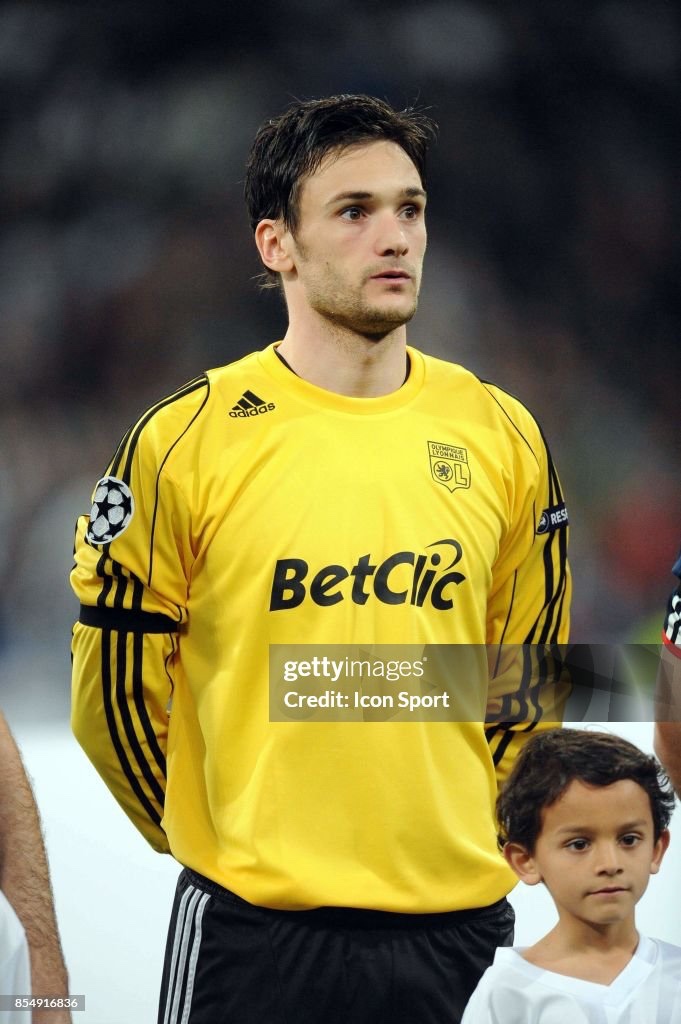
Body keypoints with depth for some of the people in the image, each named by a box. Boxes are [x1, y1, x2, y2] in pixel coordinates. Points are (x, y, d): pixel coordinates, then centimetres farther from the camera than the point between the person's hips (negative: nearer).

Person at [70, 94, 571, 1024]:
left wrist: (460, 834, 13)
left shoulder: (500, 435, 6)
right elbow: (113, 695, 2)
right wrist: (230, 848, 7)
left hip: (459, 919, 3)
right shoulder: (187, 442, -5)